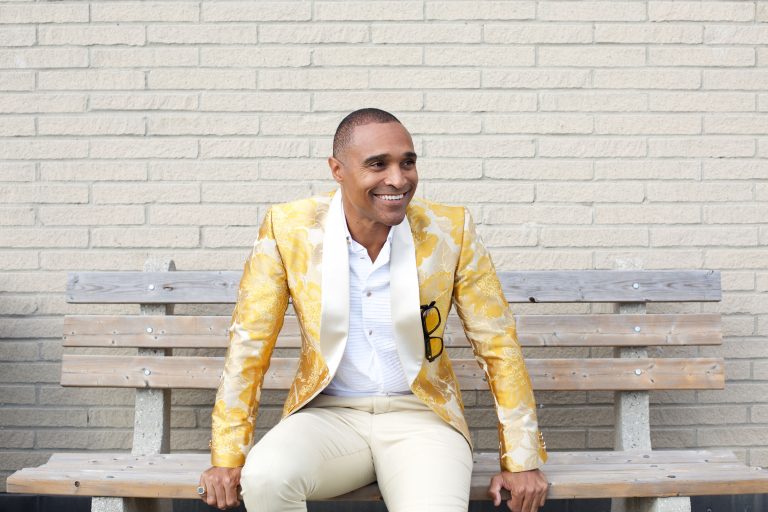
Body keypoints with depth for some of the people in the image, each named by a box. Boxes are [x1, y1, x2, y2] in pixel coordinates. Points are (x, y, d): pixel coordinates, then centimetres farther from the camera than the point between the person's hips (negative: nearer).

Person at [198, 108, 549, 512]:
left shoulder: (451, 230, -5)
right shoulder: (288, 228, -5)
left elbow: (498, 344, 2)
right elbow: (249, 343, -1)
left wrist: (521, 460, 0)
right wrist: (228, 457, -4)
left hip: (420, 415, 0)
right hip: (329, 414, 1)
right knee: (264, 478, -30)